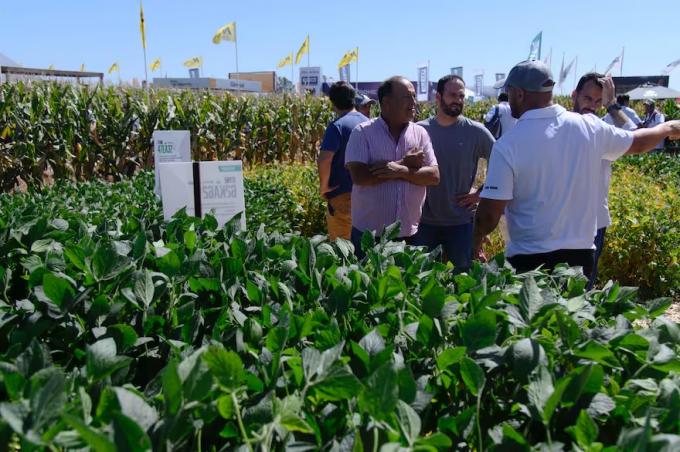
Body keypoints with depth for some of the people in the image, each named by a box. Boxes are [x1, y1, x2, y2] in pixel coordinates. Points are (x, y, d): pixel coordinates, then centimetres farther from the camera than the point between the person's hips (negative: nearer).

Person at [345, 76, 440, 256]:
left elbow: (434, 176, -3)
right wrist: (405, 163, -14)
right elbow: (359, 176, -19)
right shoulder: (363, 132, -6)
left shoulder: (420, 133, 4)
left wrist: (402, 171, -20)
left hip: (409, 233, 3)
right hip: (368, 232, -3)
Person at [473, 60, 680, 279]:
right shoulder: (589, 127, -2)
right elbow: (637, 143, 18)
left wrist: (476, 239, 4)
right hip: (580, 256, 5)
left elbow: (489, 214, -17)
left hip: (530, 260, -5)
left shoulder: (507, 146, -17)